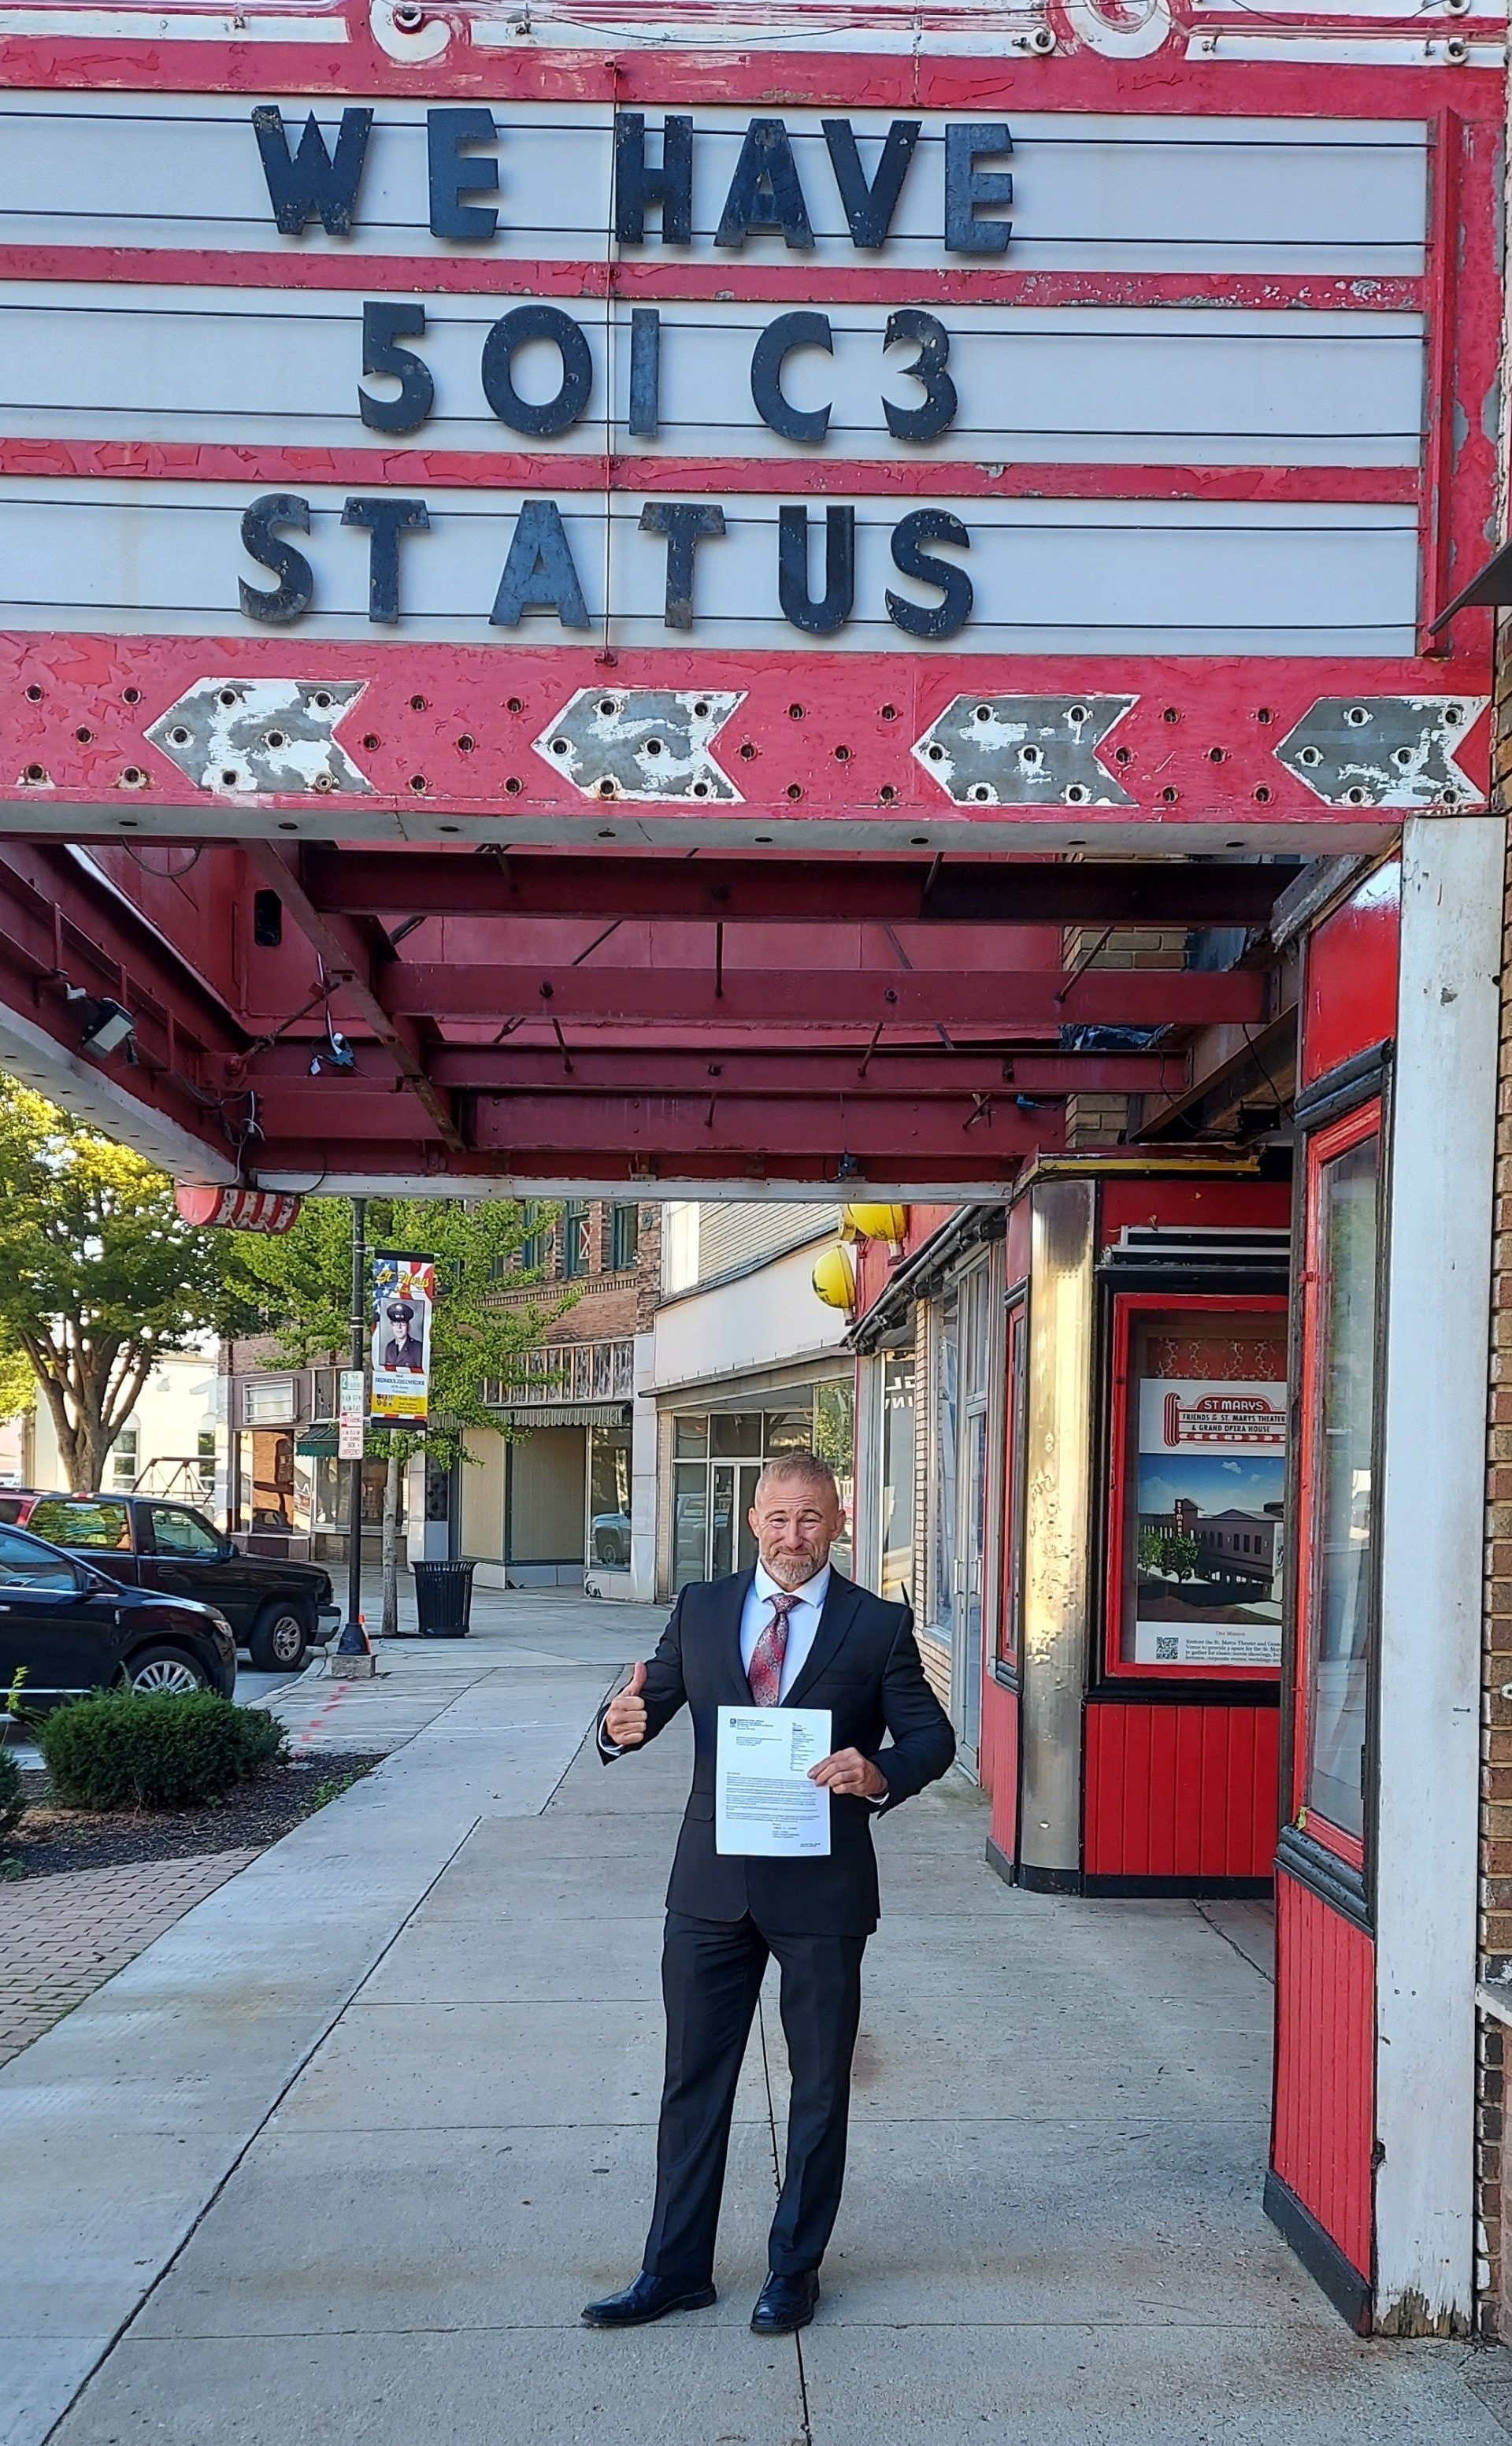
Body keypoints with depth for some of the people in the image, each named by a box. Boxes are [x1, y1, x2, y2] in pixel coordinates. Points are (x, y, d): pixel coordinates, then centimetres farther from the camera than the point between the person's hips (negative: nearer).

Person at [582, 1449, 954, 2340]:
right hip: (713, 1887, 2)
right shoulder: (701, 1609, 5)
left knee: (820, 2090, 10)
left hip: (823, 1894, -2)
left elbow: (933, 1734, -2)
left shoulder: (879, 1625, -2)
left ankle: (795, 2270, 26)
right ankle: (675, 2269, 23)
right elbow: (655, 1699, 7)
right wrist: (624, 1724, -17)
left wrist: (882, 1773, -23)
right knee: (694, 2081, 11)